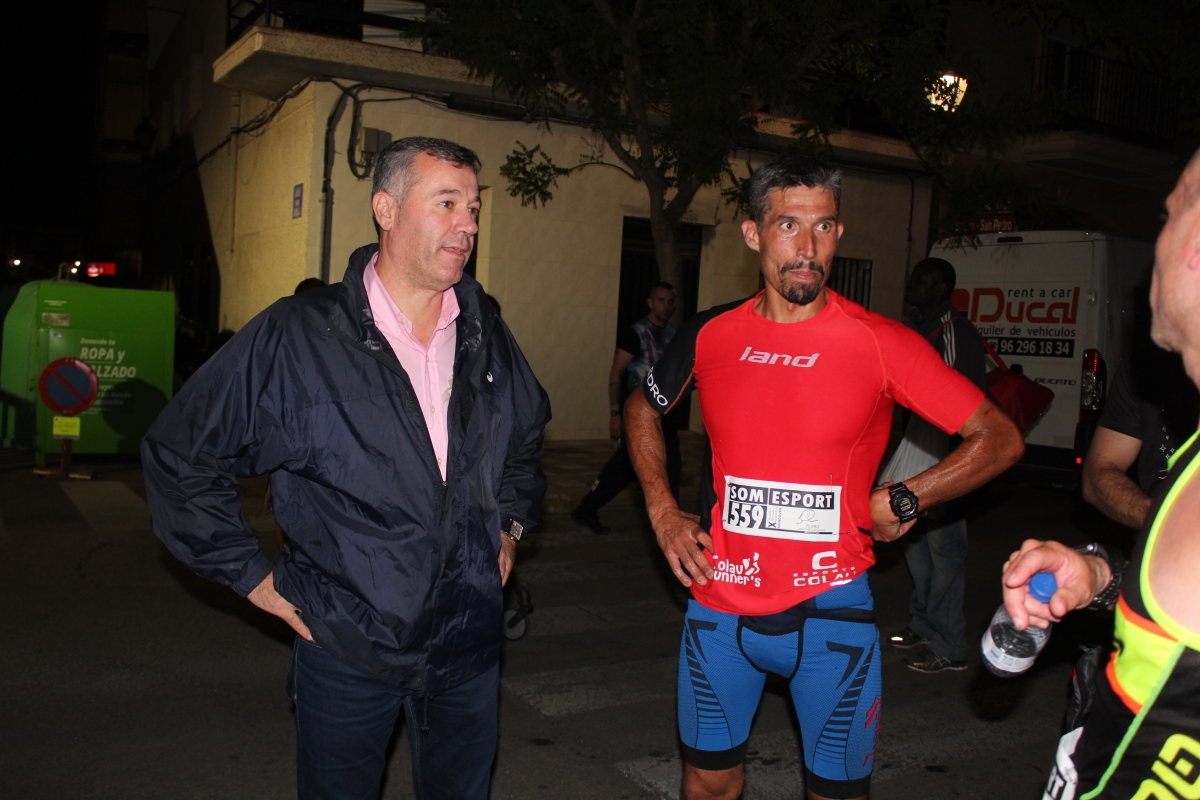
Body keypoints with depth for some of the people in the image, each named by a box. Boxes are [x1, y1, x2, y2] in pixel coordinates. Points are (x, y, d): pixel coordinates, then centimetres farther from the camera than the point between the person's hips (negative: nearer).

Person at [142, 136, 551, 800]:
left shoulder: (487, 337, 2)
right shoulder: (296, 336, -13)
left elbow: (528, 432, 23)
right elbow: (178, 456, -6)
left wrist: (510, 522, 14)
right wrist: (250, 575, -6)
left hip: (468, 640, 4)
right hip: (345, 646, -4)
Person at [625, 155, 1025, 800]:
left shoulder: (881, 344, -10)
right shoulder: (709, 335, -2)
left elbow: (1001, 438, -3)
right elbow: (643, 409, 17)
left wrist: (904, 501, -10)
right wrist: (661, 511, 8)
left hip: (829, 612, -2)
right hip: (719, 605, 3)